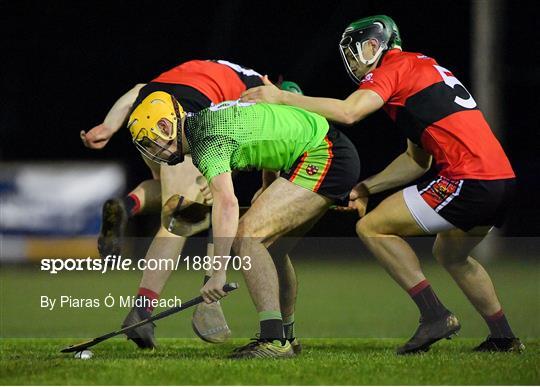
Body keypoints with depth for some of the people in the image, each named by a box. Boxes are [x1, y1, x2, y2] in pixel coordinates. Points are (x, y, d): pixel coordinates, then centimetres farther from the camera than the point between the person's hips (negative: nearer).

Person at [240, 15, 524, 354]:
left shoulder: (394, 66, 0)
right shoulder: (422, 68, 28)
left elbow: (347, 112, -16)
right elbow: (418, 160, 29)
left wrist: (281, 97, -10)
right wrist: (367, 187, 24)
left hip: (469, 180, -9)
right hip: (503, 177, 9)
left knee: (372, 228, -1)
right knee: (451, 254, 31)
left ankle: (435, 314, -5)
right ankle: (504, 338, 31)